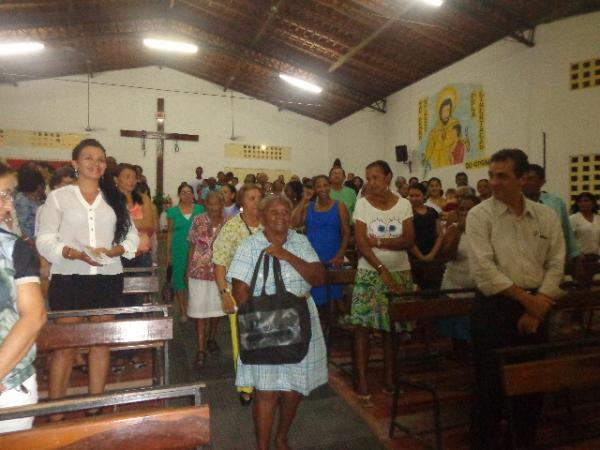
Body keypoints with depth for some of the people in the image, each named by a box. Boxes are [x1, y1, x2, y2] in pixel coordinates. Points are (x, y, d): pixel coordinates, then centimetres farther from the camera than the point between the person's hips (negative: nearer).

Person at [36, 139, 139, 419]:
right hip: (68, 279, -3)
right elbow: (45, 240, -4)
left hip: (108, 279, 3)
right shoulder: (59, 197, 3)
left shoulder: (115, 198, 11)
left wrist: (112, 251, -13)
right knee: (65, 346, 0)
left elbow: (132, 236, 6)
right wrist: (76, 254, -20)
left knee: (102, 342, 10)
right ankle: (55, 414, 15)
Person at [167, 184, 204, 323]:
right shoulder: (173, 211, 3)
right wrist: (168, 253, 3)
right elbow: (170, 232, 6)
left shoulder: (200, 209, 4)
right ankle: (183, 311, 17)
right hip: (178, 250, 0)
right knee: (179, 279, 4)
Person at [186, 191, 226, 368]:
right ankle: (201, 349, 11)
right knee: (200, 310, 2)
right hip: (199, 272, -1)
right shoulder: (198, 221, -4)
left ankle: (212, 339, 36)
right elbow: (192, 247, 2)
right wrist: (188, 270, 2)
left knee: (217, 308, 14)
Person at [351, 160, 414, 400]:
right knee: (363, 326, -3)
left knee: (392, 326, 8)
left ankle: (389, 376, 22)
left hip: (400, 272, 2)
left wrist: (379, 241, -16)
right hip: (370, 272, -1)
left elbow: (409, 240, -6)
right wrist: (381, 269, -18)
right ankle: (361, 378, 10)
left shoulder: (403, 204, 1)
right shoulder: (362, 203, -3)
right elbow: (360, 242, -10)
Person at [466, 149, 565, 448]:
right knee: (490, 381, 2)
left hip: (536, 309, 4)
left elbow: (555, 265, 3)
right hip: (495, 308, -4)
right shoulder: (480, 215, -7)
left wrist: (537, 308, -7)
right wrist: (525, 298, -13)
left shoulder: (546, 216, 5)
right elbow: (483, 269, -14)